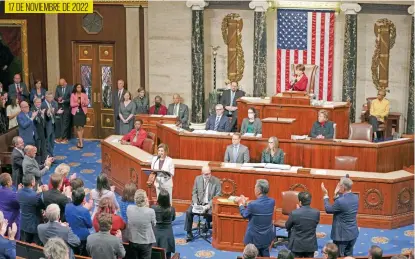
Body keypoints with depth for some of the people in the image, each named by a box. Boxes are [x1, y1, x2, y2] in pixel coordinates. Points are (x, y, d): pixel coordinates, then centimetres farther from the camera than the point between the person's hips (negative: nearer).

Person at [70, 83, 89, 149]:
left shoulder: (84, 95, 4)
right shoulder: (73, 95, -1)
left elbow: (87, 103, 0)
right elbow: (71, 104, -6)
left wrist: (83, 102, -21)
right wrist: (77, 103, -21)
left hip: (83, 112, 1)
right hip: (76, 112, -1)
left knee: (81, 127, 2)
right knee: (78, 127, -4)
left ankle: (80, 141, 12)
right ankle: (81, 142, -5)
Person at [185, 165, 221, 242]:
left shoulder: (216, 181, -6)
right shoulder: (197, 179, 4)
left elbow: (218, 196, -7)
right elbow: (194, 193, 9)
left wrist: (209, 205, -19)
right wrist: (195, 203, -8)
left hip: (210, 204, -3)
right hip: (198, 202, 3)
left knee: (210, 213, -34)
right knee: (189, 212, -22)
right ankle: (189, 233, -9)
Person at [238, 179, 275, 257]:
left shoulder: (253, 204, -26)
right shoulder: (272, 202, -9)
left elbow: (244, 215, -7)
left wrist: (240, 204, 10)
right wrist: (245, 203, 17)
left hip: (254, 238, -5)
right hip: (267, 237, 5)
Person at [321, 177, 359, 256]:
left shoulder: (341, 201, -27)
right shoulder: (355, 198, -2)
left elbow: (328, 209, -11)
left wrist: (326, 195, -2)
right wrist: (336, 195, 3)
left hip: (342, 234, -7)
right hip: (353, 233, 7)